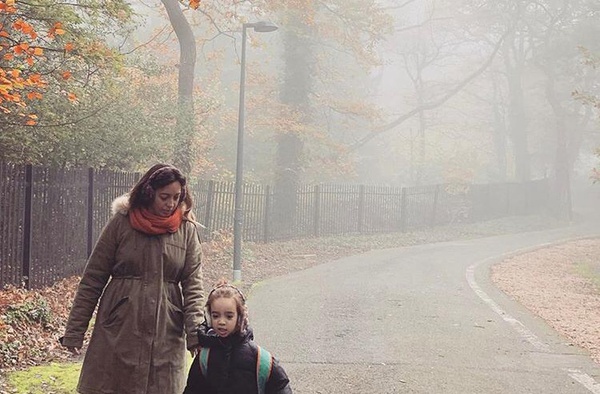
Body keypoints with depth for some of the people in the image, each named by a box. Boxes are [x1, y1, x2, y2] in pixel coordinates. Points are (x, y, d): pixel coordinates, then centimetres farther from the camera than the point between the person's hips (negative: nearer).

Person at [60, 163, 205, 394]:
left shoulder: (187, 230, 4)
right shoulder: (121, 223, -1)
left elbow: (193, 284, 0)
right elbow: (92, 279, 2)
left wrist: (195, 331, -14)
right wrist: (74, 332, 0)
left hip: (166, 336, 1)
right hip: (118, 331, -1)